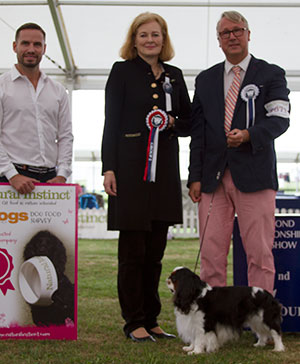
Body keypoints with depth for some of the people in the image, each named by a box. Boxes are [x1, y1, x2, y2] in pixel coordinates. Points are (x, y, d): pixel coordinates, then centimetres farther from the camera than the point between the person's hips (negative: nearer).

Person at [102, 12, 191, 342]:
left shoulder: (174, 76, 15)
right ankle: (134, 322, 6)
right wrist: (109, 167, -10)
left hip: (164, 169, 5)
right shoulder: (122, 71, 3)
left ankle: (151, 320, 16)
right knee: (133, 250, -3)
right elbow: (111, 122, -2)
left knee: (155, 250, 8)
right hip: (130, 168, -4)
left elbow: (189, 123, 18)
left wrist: (171, 122, -5)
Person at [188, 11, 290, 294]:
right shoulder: (205, 80, 18)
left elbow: (279, 119, -3)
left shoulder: (271, 75, 9)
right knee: (211, 252, 1)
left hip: (254, 176, -3)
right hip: (214, 177, 3)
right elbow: (197, 131, 14)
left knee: (260, 254, -3)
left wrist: (248, 135, -22)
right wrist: (195, 176, 6)